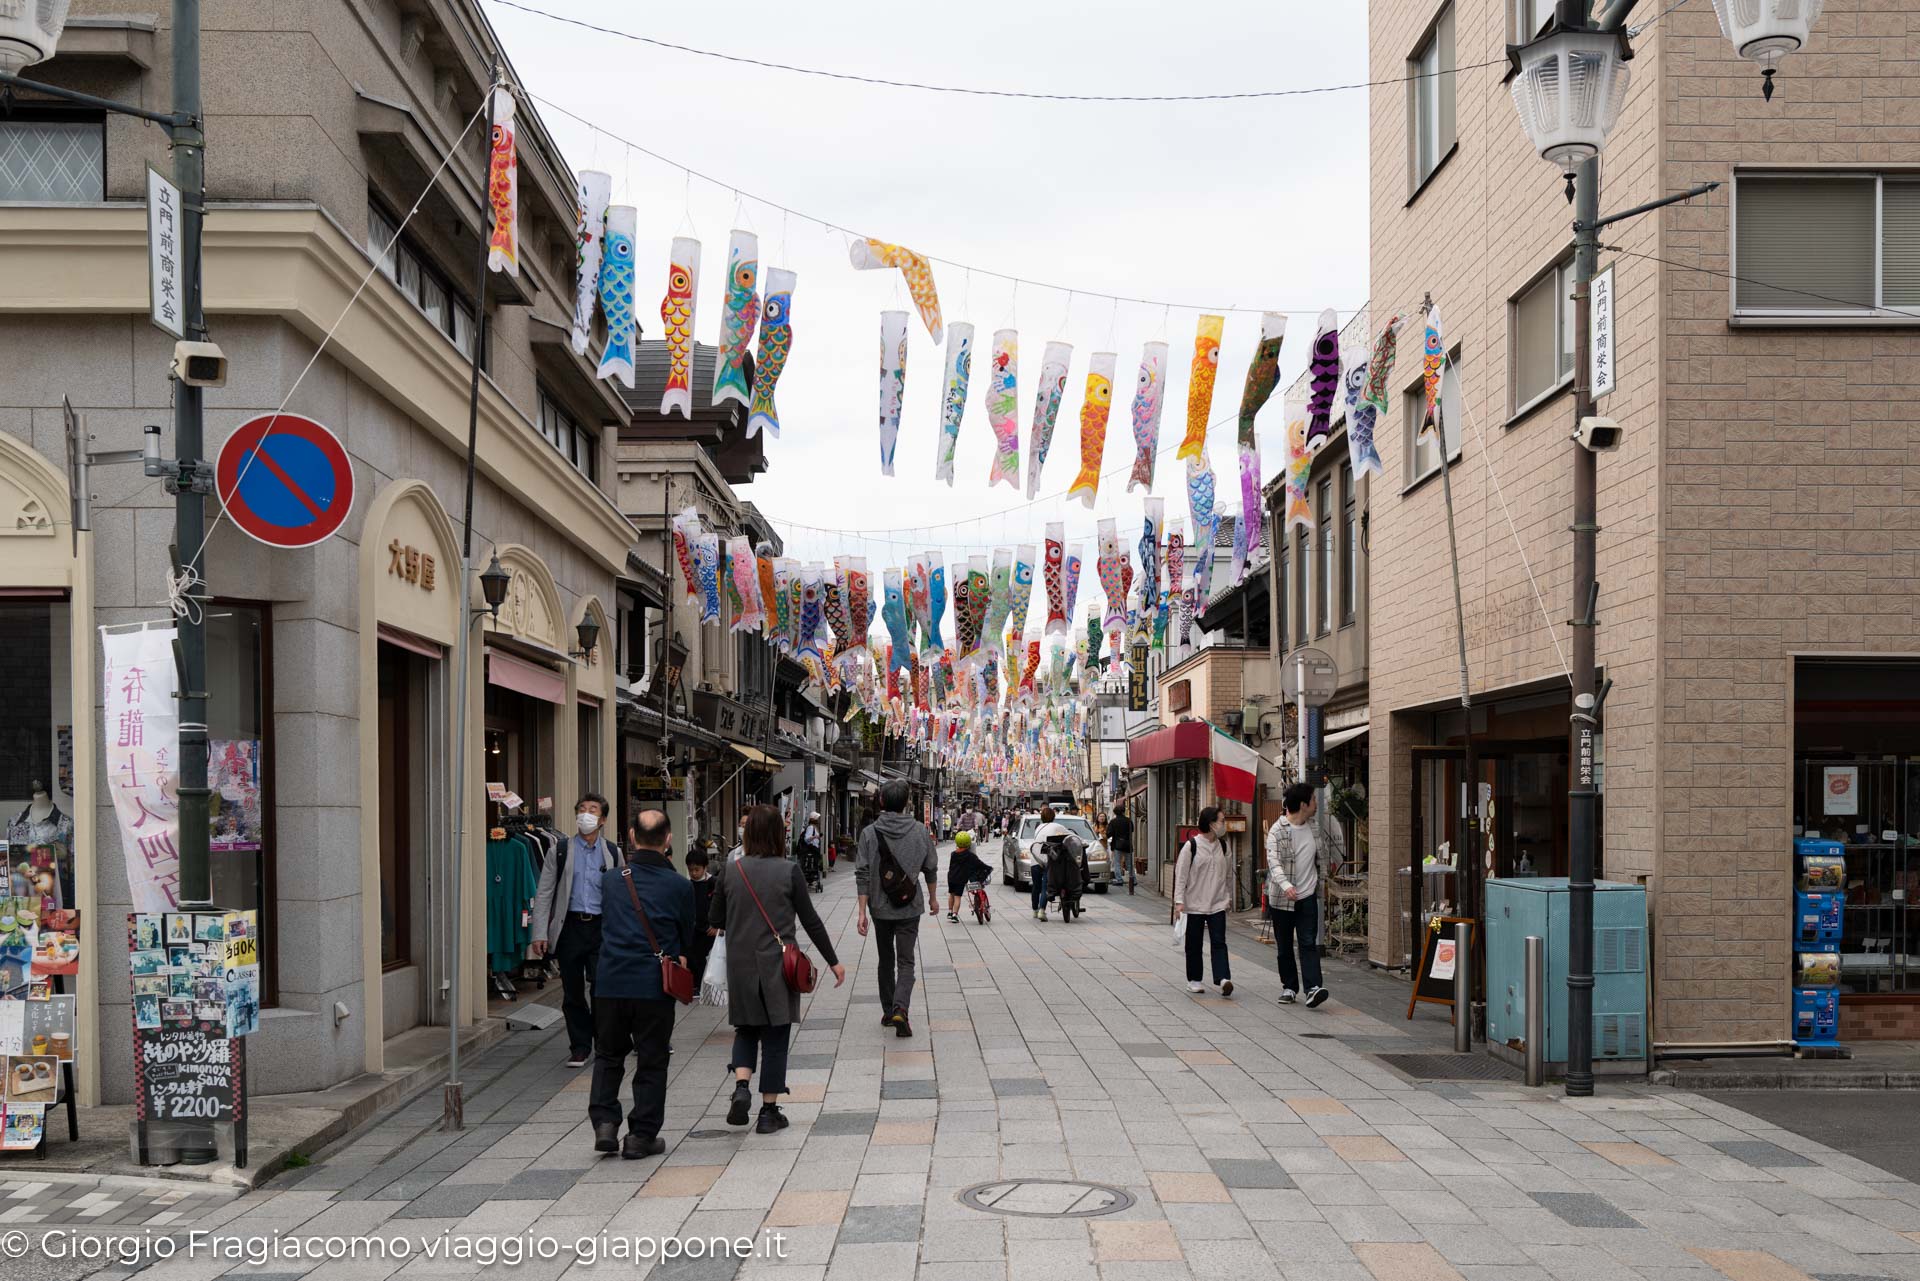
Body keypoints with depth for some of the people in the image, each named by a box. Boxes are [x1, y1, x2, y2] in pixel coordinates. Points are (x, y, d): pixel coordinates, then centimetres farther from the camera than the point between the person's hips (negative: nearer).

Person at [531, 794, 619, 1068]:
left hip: (602, 927, 0)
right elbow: (543, 894, 3)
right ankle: (580, 1047, 18)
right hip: (571, 927, 0)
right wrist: (540, 933, -4)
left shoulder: (612, 853, 9)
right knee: (572, 992, 6)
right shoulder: (561, 851, 5)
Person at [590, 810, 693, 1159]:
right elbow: (687, 937, 8)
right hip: (654, 985, -2)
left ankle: (604, 1123, 9)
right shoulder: (679, 886, -4)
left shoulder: (611, 879, 3)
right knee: (651, 1062, 9)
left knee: (608, 1055, 19)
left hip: (610, 982, 2)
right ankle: (641, 1136, 11)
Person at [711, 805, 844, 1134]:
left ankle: (741, 1088, -4)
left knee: (746, 1029, 19)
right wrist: (833, 961, 3)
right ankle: (769, 1112, 11)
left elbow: (717, 919, 7)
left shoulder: (731, 871, -2)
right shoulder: (789, 871, -9)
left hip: (740, 965, 3)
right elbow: (810, 920, -5)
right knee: (775, 1036, 7)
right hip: (778, 965, -2)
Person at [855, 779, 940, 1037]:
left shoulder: (870, 833, -7)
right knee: (906, 961, 2)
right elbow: (930, 868, 4)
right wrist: (933, 898, 19)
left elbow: (862, 874, -10)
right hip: (910, 908, -1)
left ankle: (888, 1012, 22)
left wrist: (861, 911, -8)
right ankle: (900, 1008, -20)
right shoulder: (919, 831, -5)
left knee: (886, 960, 17)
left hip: (880, 908, 1)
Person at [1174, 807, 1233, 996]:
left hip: (1217, 904, 3)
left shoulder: (1222, 845, 6)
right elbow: (1181, 874, -9)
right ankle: (1194, 980, 19)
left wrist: (1228, 896, 18)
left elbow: (1228, 873, 17)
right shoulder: (1192, 845, -10)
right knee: (1194, 944, 7)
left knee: (1219, 942, -8)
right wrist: (1179, 900, -12)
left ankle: (1223, 979, -16)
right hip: (1195, 904, -3)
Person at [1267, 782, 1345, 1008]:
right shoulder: (1277, 831, -13)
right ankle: (1289, 987, 21)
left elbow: (1331, 839, 27)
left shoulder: (1315, 826, 5)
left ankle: (1313, 988, -18)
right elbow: (1274, 862, -26)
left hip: (1307, 895, 3)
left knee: (1309, 943, -9)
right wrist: (1285, 884, -41)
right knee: (1284, 946, 8)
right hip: (1281, 898, -3)